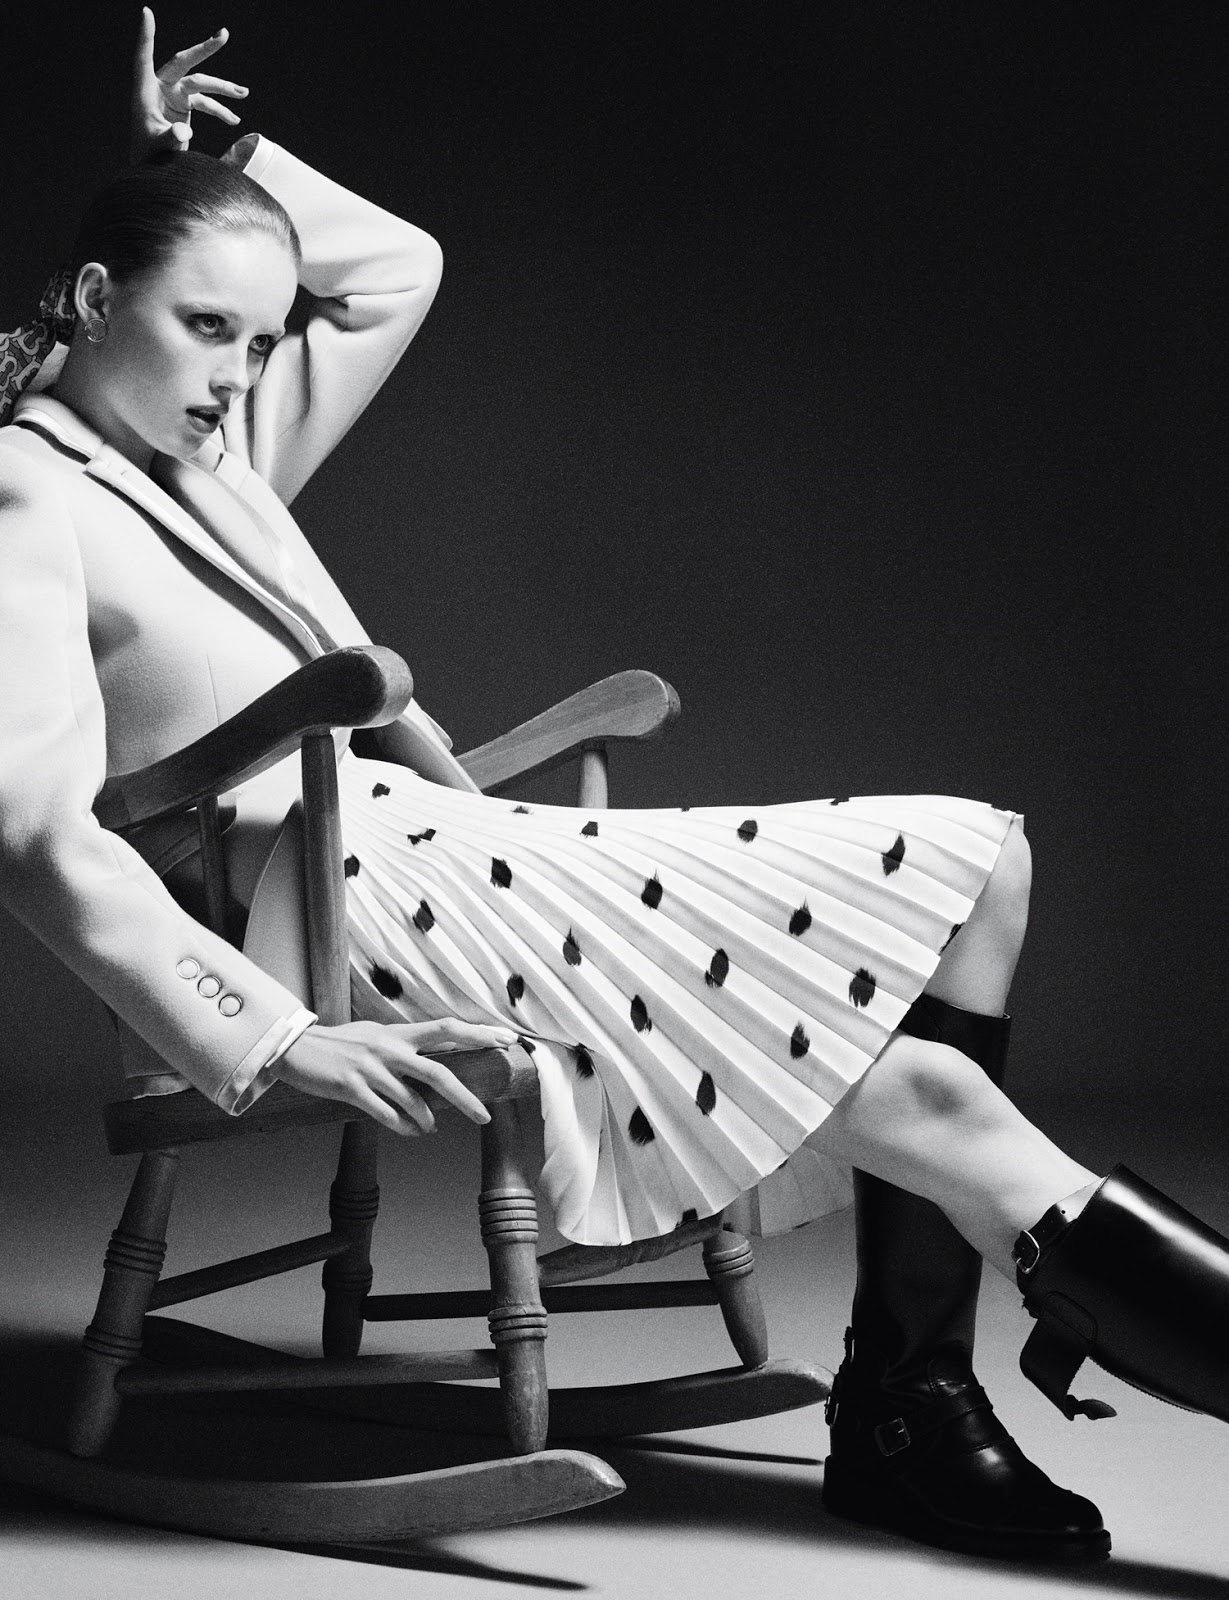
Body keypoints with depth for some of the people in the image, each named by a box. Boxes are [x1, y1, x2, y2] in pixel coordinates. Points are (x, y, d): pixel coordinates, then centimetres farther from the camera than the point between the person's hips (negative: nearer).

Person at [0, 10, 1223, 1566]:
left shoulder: (203, 449, 20)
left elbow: (398, 266, 32)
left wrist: (202, 165, 19)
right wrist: (273, 1043, -26)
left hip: (431, 848, 10)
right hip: (343, 908, -10)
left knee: (970, 859, 0)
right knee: (927, 1092, -18)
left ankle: (904, 1408, -8)